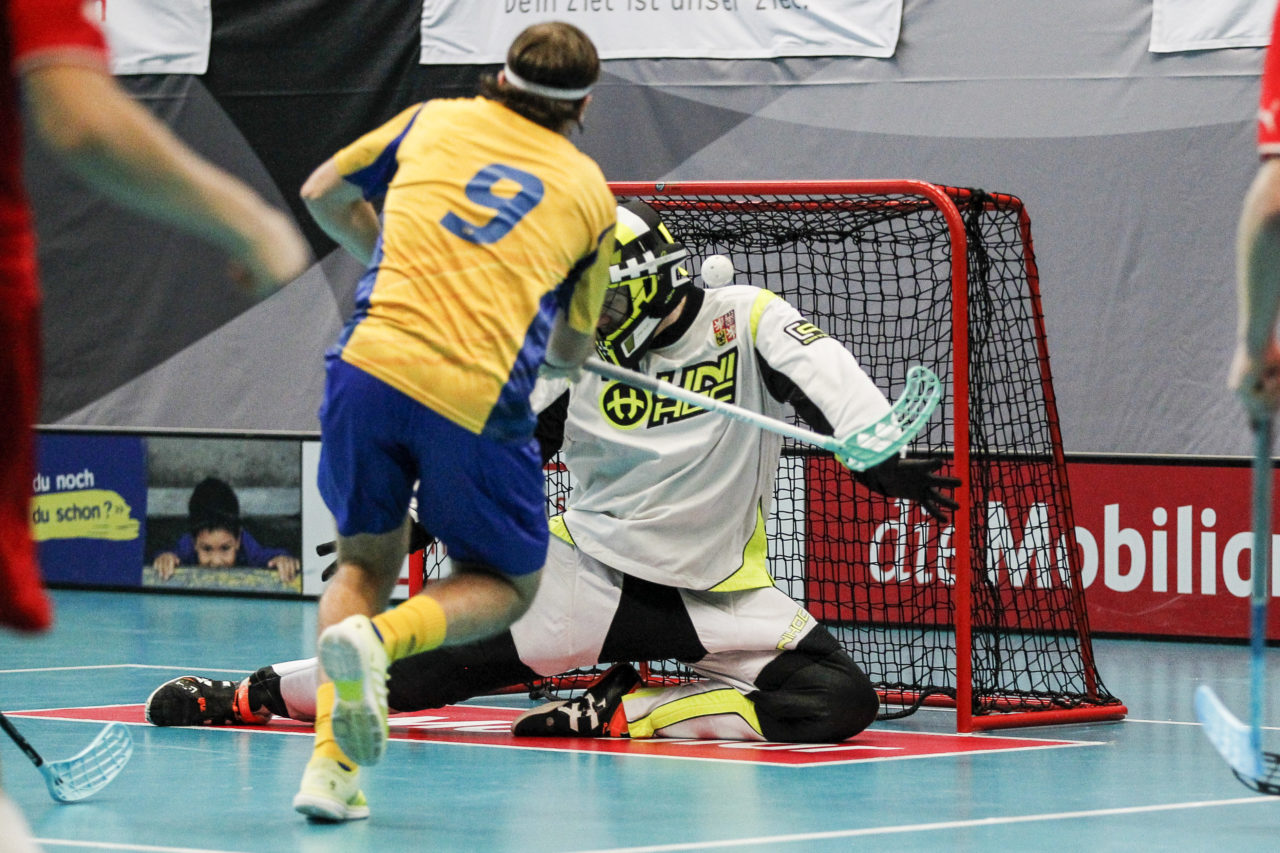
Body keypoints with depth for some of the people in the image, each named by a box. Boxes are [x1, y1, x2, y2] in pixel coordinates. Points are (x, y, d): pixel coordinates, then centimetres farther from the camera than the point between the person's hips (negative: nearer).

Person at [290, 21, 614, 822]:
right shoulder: (590, 192, 17)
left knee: (366, 562, 22)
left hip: (370, 365, 2)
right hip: (479, 401, -2)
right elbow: (570, 351, 24)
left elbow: (324, 195, 30)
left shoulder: (437, 121, 18)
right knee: (507, 586, 19)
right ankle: (377, 639, -13)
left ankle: (331, 764, 1)